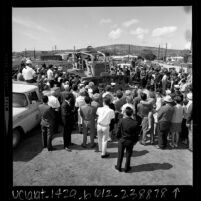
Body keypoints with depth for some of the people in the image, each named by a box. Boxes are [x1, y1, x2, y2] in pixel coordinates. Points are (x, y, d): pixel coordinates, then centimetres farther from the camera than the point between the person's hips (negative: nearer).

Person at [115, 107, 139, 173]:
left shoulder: (121, 121, -17)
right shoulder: (135, 123, -16)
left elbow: (118, 131, -9)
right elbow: (136, 133, -8)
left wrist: (118, 138, 8)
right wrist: (135, 141, 7)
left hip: (122, 140, 0)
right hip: (130, 141, 0)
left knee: (120, 154, 17)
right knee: (128, 155, 17)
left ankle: (118, 167, 30)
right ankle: (126, 168, 28)